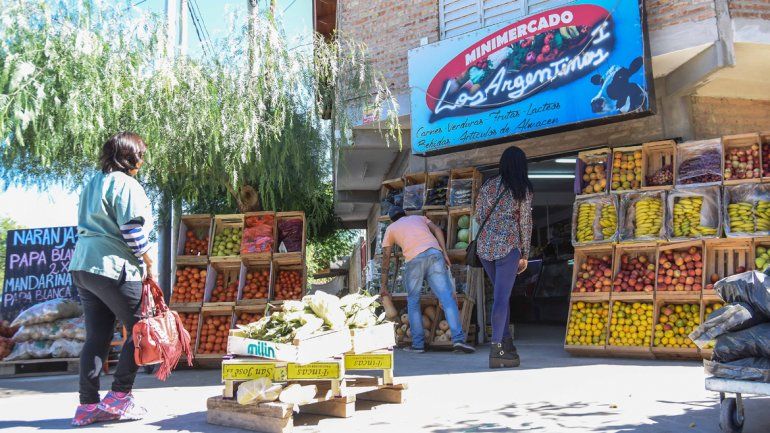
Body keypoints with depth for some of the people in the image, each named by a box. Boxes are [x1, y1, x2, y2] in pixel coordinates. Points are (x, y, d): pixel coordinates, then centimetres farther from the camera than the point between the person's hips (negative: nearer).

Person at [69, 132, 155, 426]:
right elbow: (132, 230, -14)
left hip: (82, 267, 9)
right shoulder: (126, 184, -8)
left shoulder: (92, 184, 19)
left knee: (97, 336, 9)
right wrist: (148, 263, -4)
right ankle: (119, 398, 0)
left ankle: (88, 405, 8)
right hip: (113, 269, -9)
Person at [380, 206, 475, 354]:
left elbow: (386, 259, 24)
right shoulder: (418, 217, 32)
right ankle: (458, 339, -15)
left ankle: (417, 344, 7)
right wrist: (445, 254, 7)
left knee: (413, 302, 13)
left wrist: (384, 286, 28)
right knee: (447, 297, -4)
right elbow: (437, 230, 13)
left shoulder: (390, 229, 27)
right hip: (435, 253, 1)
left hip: (414, 259, -1)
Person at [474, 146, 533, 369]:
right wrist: (525, 254, 4)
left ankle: (507, 344, 20)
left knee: (501, 294, 16)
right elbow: (525, 222, -1)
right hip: (508, 246, -5)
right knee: (502, 297, -5)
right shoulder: (523, 189, -1)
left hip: (484, 246, 5)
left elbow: (478, 217, 12)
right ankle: (496, 351, -9)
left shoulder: (488, 185, 9)